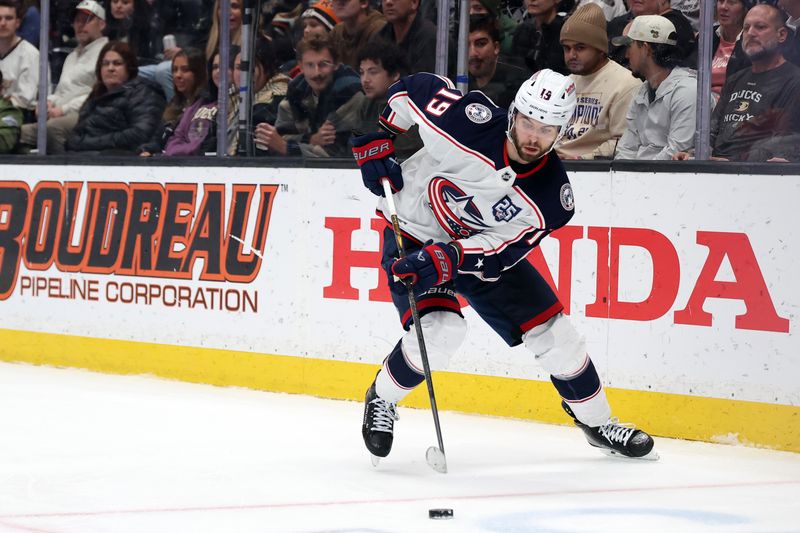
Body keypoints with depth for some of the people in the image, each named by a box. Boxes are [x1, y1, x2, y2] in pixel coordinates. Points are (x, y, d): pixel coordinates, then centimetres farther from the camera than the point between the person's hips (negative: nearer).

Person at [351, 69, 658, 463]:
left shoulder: (551, 198, -22)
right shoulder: (465, 121, -30)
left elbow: (499, 248, -23)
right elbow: (411, 88, -13)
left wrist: (444, 259, -40)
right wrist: (374, 144, -11)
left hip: (484, 250, 4)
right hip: (412, 234, -3)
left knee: (552, 331, 2)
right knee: (440, 331, -26)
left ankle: (597, 422, 24)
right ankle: (381, 400, 2)